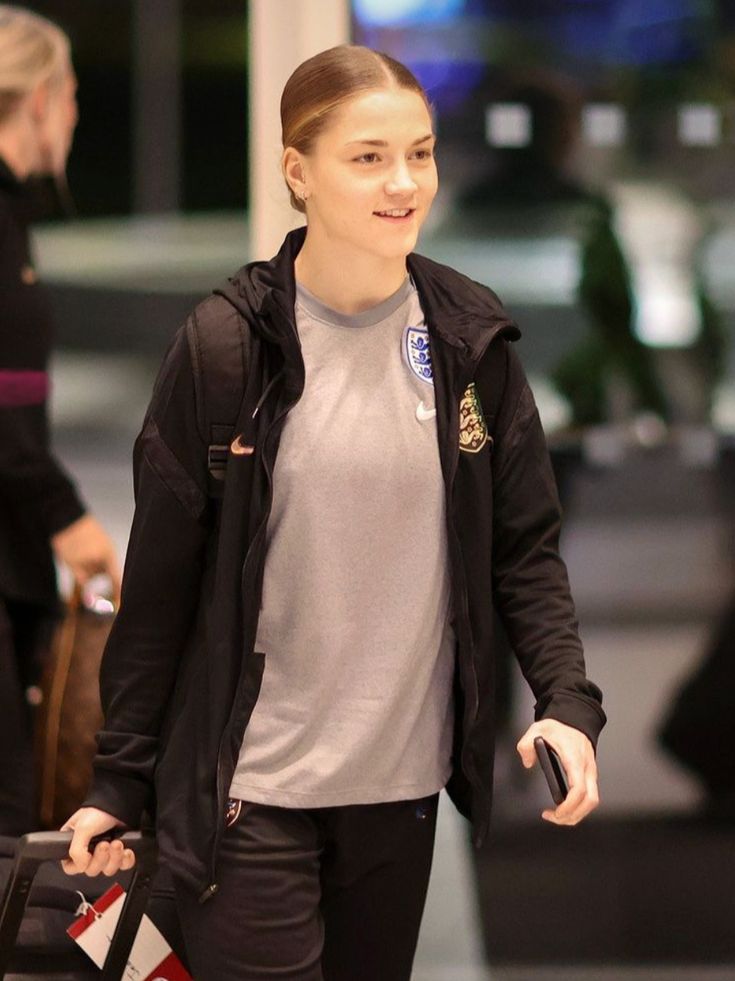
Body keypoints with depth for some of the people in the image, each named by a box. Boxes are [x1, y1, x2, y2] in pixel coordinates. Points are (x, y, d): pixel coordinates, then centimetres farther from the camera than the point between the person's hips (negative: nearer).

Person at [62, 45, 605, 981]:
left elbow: (523, 546, 7)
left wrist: (567, 699, -9)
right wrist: (120, 776, -1)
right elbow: (161, 575, -3)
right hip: (249, 789, -3)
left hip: (402, 780, 3)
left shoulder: (471, 338, 1)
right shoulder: (225, 346, -8)